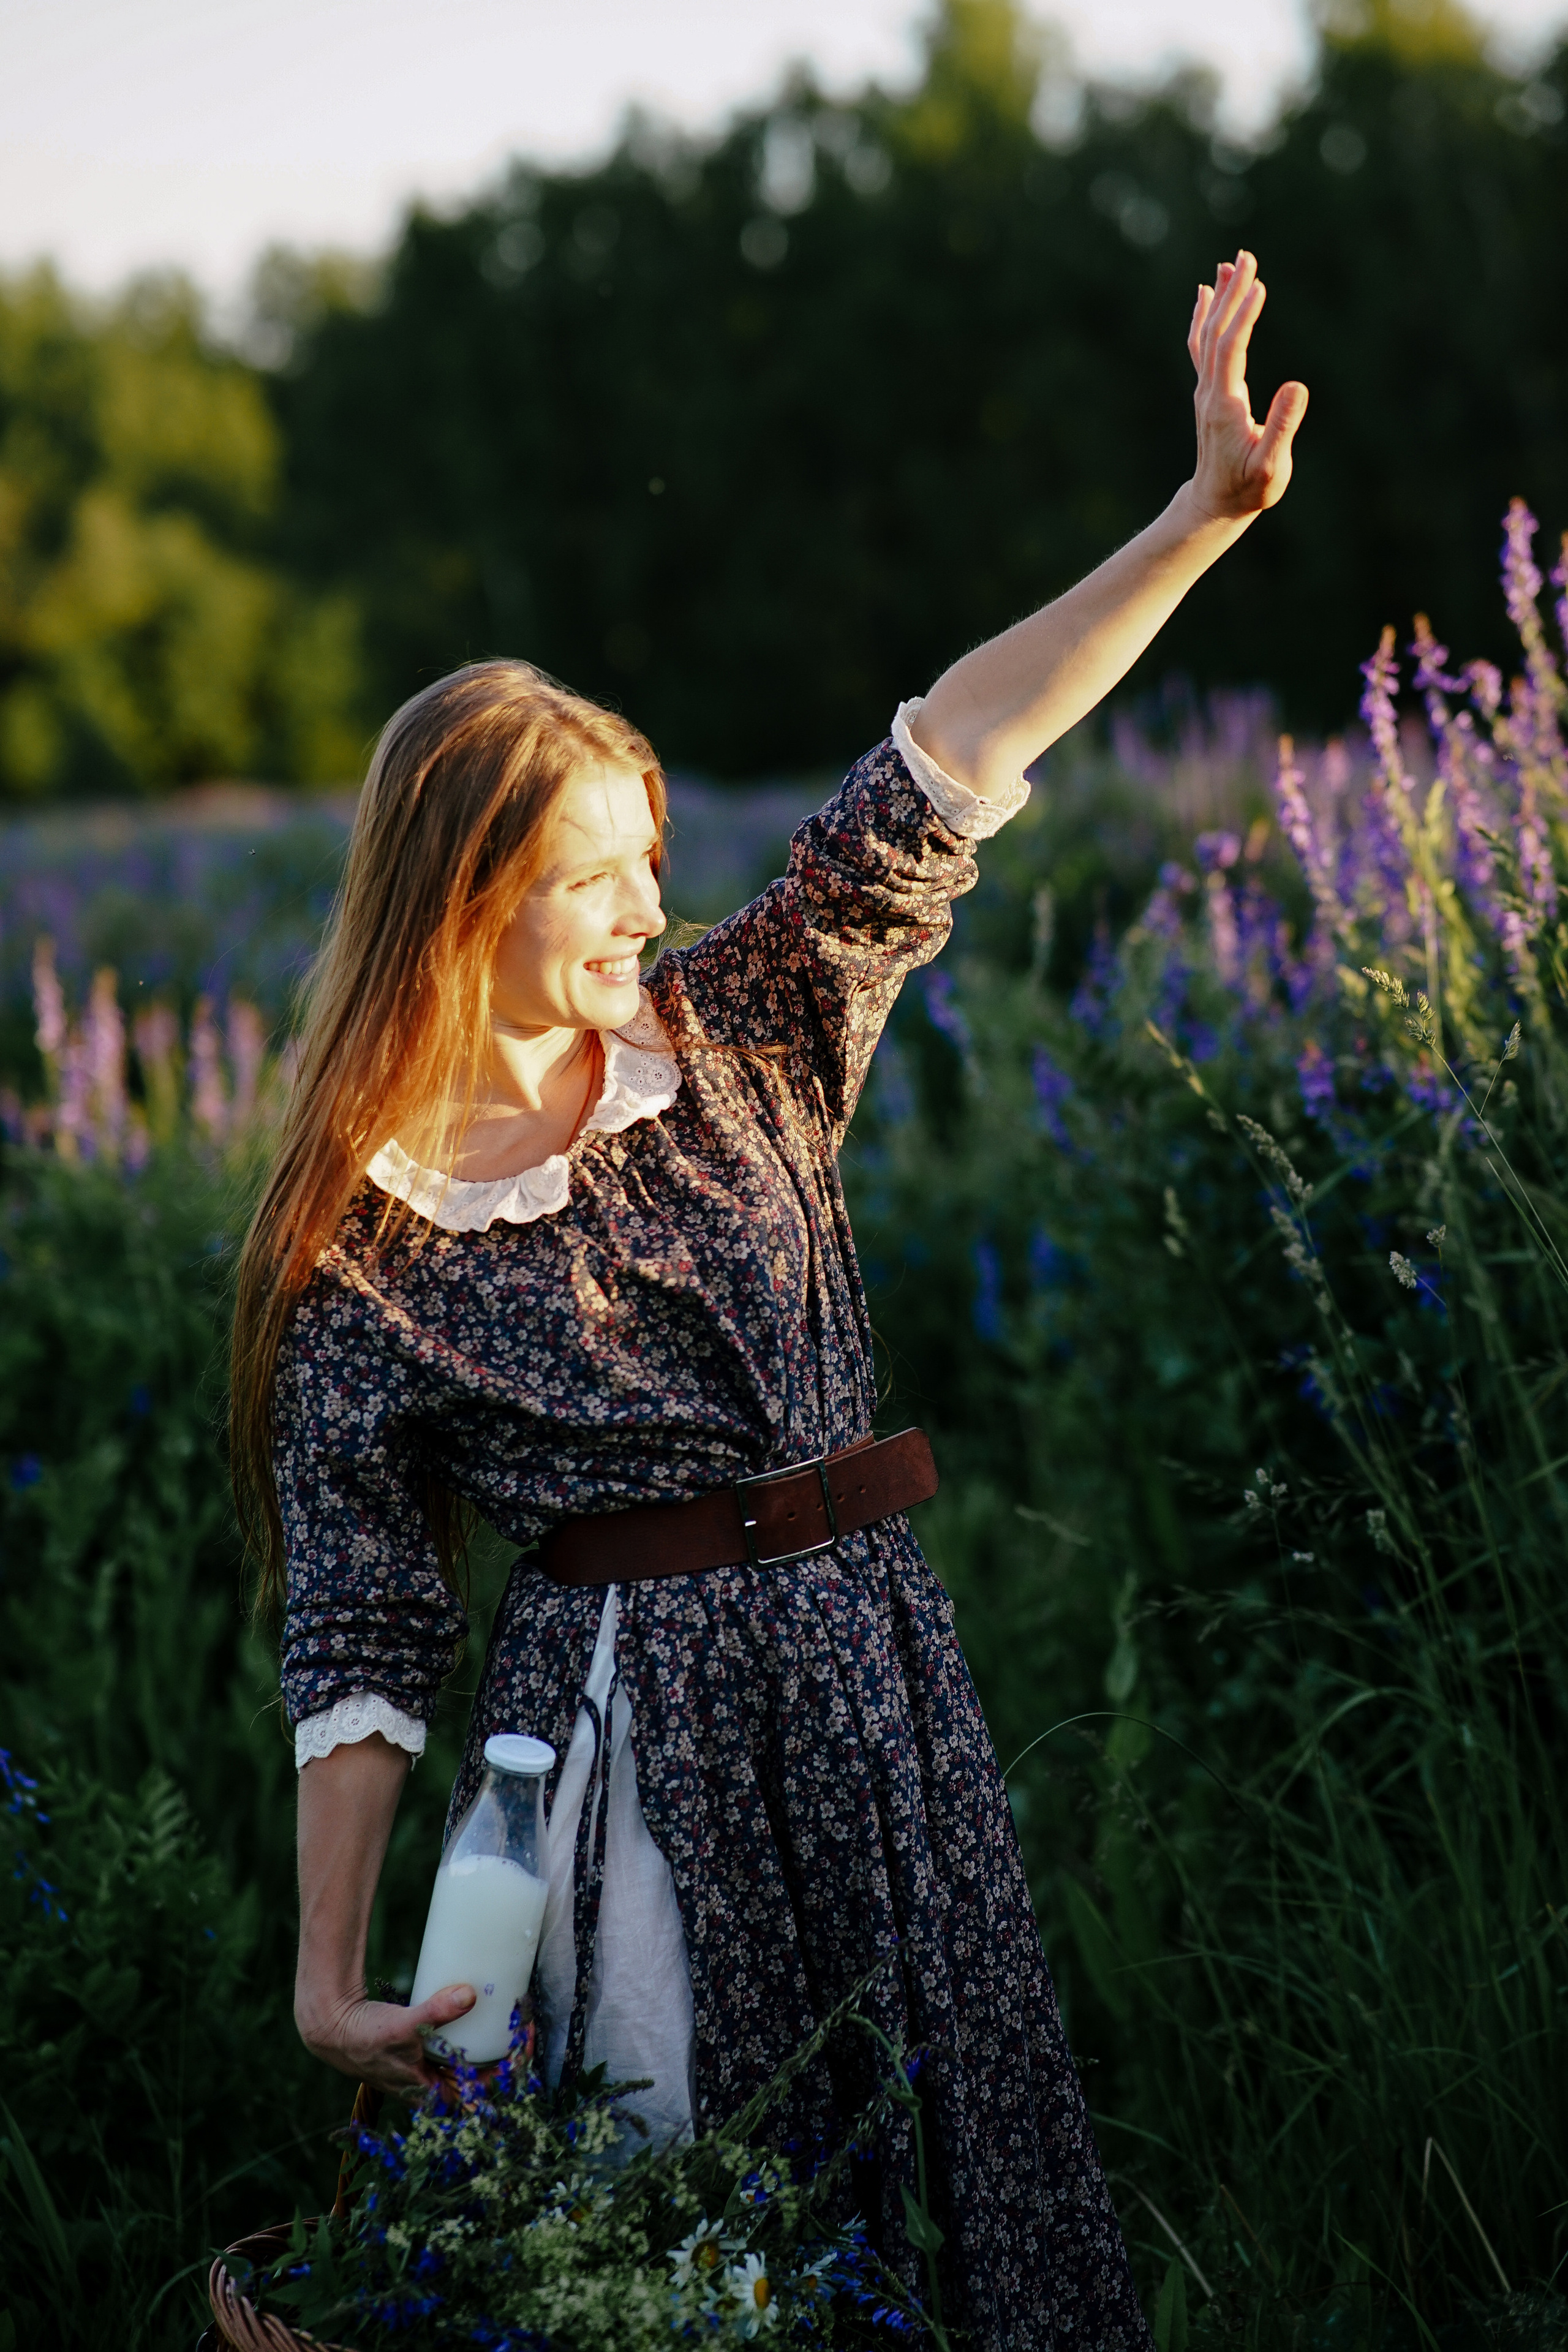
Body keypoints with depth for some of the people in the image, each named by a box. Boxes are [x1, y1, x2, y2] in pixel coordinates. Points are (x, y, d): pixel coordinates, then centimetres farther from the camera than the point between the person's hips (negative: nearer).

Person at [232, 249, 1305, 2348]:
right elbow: (358, 1630, -5)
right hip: (633, 1730, -4)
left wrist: (1204, 518, -10)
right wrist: (329, 1979, -8)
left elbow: (948, 761, -4)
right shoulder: (360, 1245, -7)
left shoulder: (737, 1041, 2)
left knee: (976, 2167, 11)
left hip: (871, 1682, 4)